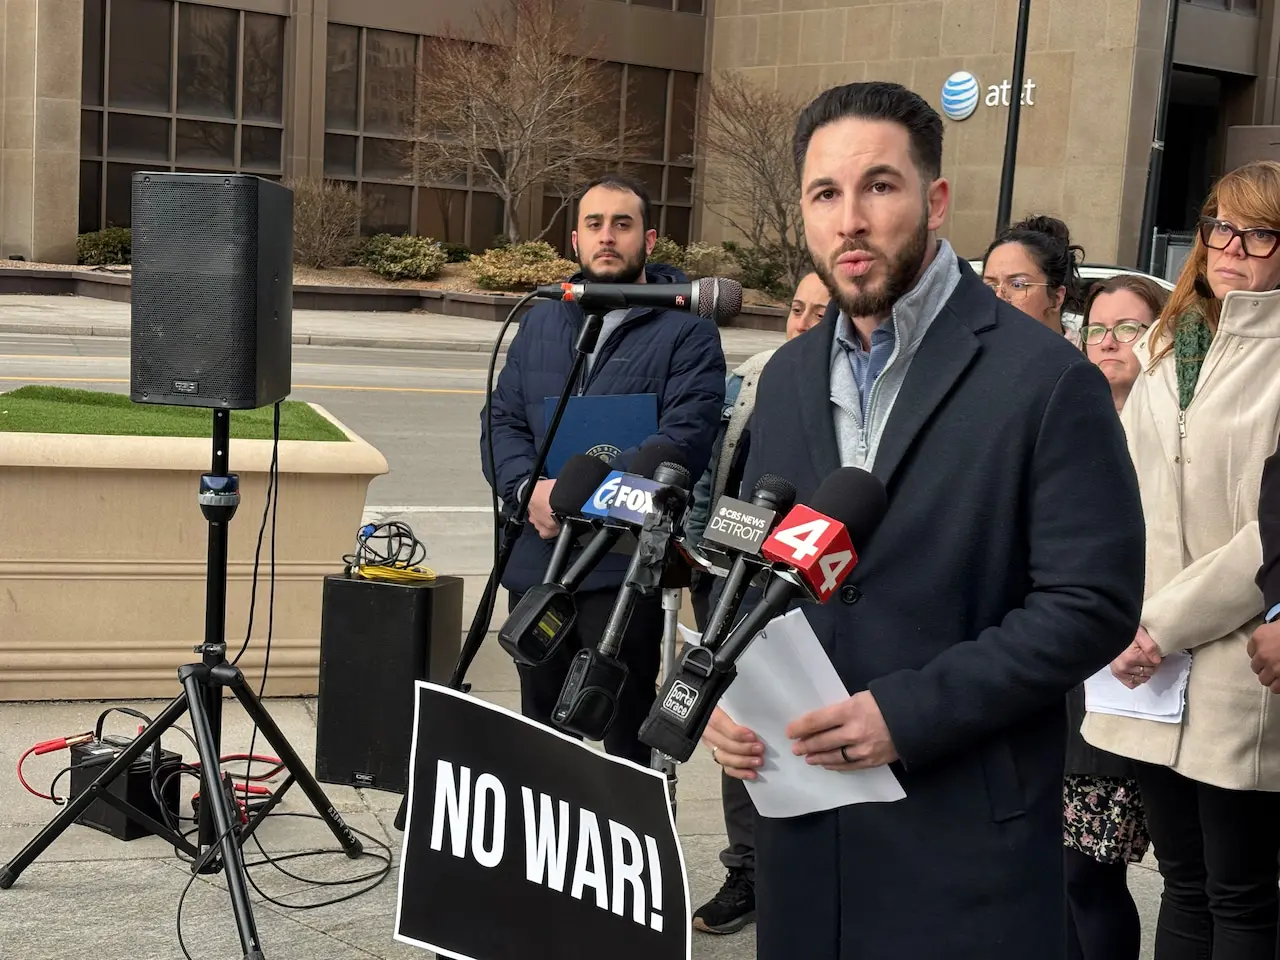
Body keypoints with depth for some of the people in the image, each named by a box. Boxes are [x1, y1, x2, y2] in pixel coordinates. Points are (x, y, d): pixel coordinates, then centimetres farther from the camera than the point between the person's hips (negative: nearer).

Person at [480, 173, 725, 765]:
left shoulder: (686, 331, -4)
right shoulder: (540, 322, 15)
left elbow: (685, 440, -15)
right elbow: (501, 422, 9)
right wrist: (529, 490, -11)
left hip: (623, 568, -5)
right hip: (534, 562, 6)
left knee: (626, 736, 3)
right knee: (538, 732, 17)